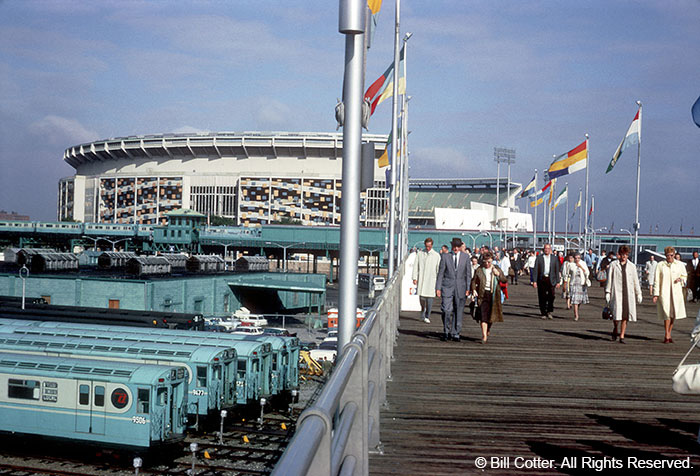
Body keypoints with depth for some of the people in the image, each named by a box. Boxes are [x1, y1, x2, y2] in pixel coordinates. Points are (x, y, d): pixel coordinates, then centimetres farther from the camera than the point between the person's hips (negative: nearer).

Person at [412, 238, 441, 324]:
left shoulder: (436, 255, 5)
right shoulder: (420, 254, 7)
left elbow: (439, 269, 7)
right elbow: (415, 266, 7)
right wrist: (414, 278, 0)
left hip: (431, 279, -1)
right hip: (421, 279, 1)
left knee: (429, 297, -7)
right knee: (421, 297, 0)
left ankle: (427, 317, 0)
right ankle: (423, 309, 28)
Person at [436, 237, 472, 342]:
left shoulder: (465, 257, 6)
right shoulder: (445, 257, 3)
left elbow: (468, 274, 8)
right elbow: (440, 273, 4)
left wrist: (468, 288, 1)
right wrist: (438, 288, -2)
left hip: (460, 287, 1)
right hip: (447, 287, -1)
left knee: (458, 312, 4)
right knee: (446, 310, -10)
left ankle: (455, 333, 14)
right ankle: (446, 332, 8)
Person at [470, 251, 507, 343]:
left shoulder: (497, 270, 8)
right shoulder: (479, 270, 6)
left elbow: (505, 280, 3)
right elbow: (474, 281, 8)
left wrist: (498, 274, -13)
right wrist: (473, 290, -9)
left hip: (493, 295, 2)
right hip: (483, 294, -1)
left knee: (491, 314, 10)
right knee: (483, 315, -11)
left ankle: (488, 330, 38)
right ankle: (484, 335, -13)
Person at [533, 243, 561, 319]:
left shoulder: (554, 258, 9)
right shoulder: (539, 258, 5)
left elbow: (557, 270, 9)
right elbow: (536, 270, 3)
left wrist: (558, 282, 4)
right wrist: (534, 281, -4)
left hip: (551, 280, 0)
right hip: (541, 279, 0)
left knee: (551, 296, -12)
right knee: (542, 297, 1)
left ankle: (549, 311, 3)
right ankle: (543, 313, 11)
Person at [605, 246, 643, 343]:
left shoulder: (632, 266, 11)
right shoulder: (613, 265, 5)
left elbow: (635, 281, 15)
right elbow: (609, 279, 5)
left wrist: (639, 294, 12)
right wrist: (607, 292, 0)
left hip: (628, 293, 2)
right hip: (616, 292, -2)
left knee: (625, 316, -1)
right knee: (616, 314, -10)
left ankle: (622, 336, 5)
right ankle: (615, 329, 20)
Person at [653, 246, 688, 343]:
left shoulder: (680, 265, 7)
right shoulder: (660, 265, 2)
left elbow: (684, 276, 21)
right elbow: (656, 280, 3)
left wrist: (681, 279, -3)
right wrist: (656, 294, -3)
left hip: (676, 292, 2)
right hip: (664, 292, -2)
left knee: (673, 314, 5)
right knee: (667, 314, -10)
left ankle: (668, 334, 21)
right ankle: (666, 335, -1)